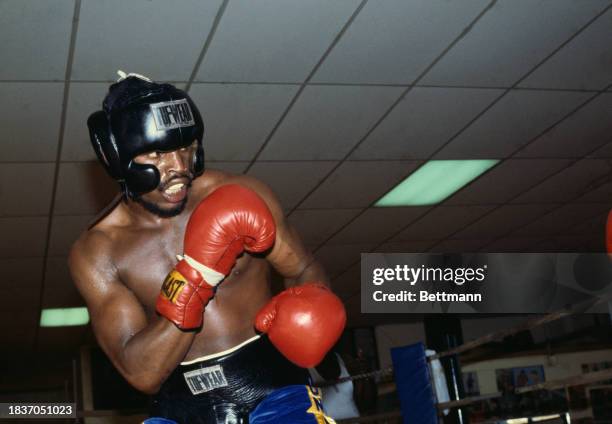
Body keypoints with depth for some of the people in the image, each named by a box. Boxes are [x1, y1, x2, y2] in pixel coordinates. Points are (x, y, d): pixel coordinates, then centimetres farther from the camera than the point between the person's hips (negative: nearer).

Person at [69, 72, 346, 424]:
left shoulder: (244, 197, -2)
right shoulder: (96, 254, -3)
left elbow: (305, 271, 9)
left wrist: (305, 308, -13)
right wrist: (196, 273, -21)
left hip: (274, 387, 0)